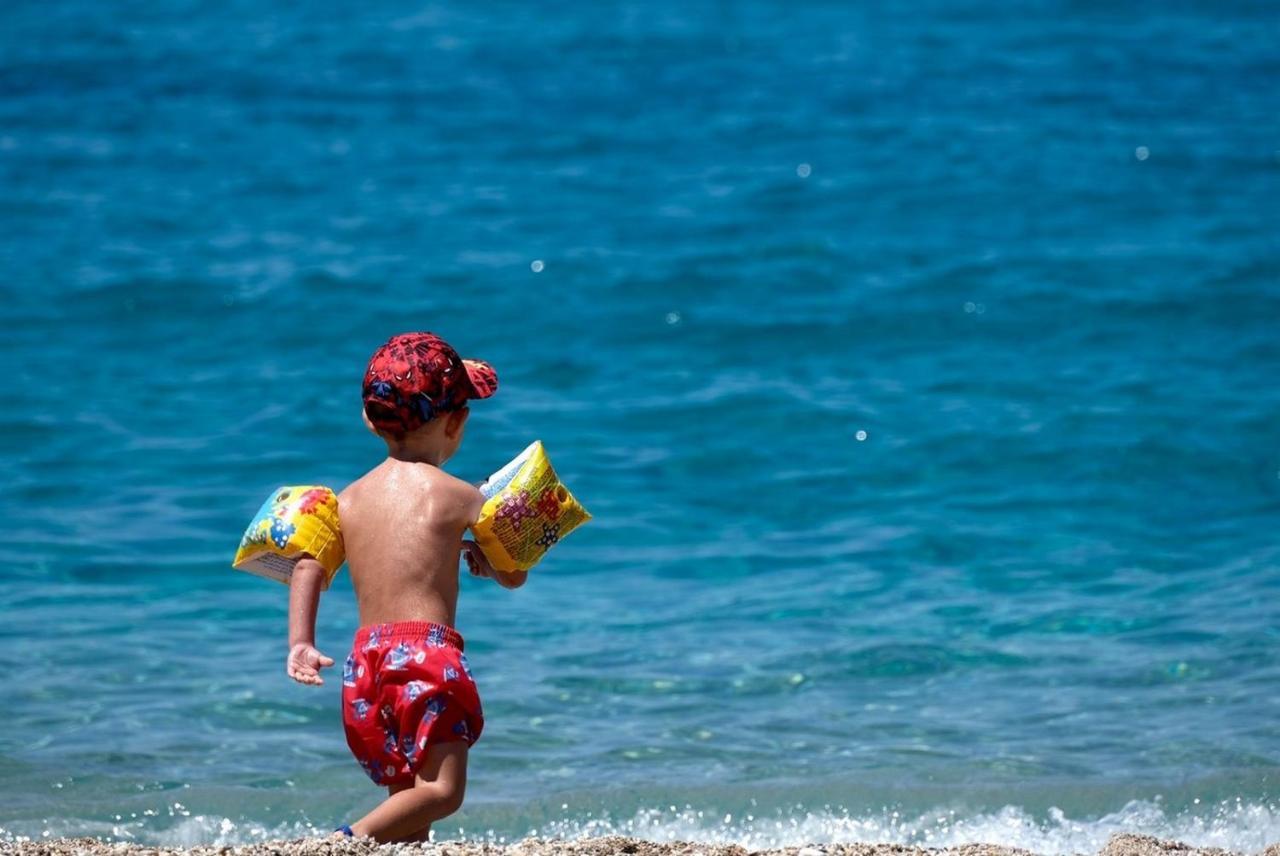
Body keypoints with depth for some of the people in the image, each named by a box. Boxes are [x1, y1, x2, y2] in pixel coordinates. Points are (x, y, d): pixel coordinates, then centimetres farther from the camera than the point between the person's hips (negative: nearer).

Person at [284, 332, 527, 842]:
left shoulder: (350, 498, 11)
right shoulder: (457, 496, 0)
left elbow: (308, 567, 0)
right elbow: (514, 575, 9)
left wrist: (300, 643, -2)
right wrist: (479, 556, 29)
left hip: (366, 660, 6)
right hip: (428, 652, -6)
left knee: (406, 798, 15)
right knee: (441, 790, -9)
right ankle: (351, 839, -28)